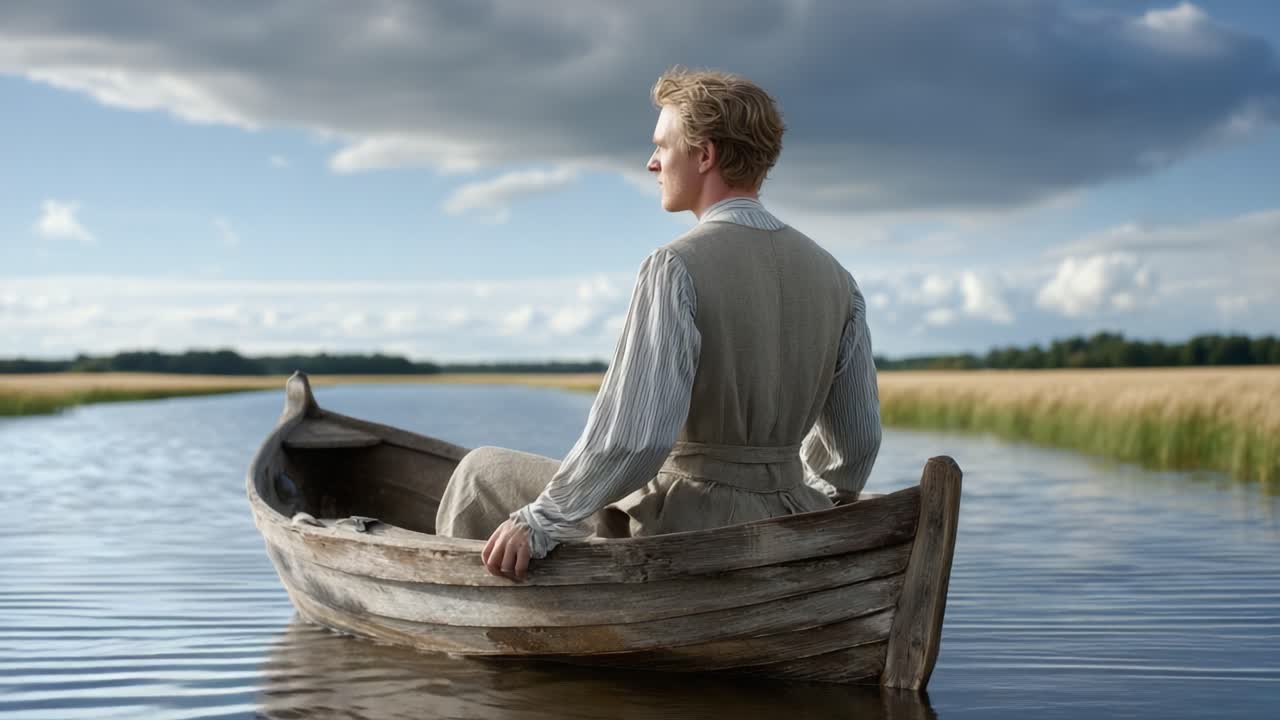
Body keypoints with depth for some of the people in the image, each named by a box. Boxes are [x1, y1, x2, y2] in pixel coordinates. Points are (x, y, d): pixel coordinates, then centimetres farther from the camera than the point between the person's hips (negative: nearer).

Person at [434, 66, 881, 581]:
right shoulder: (833, 278, 2)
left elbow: (634, 435, -27)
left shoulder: (676, 269, -18)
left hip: (679, 532, -6)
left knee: (485, 475, 13)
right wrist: (812, 523, 28)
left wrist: (541, 521, -16)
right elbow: (856, 440, 10)